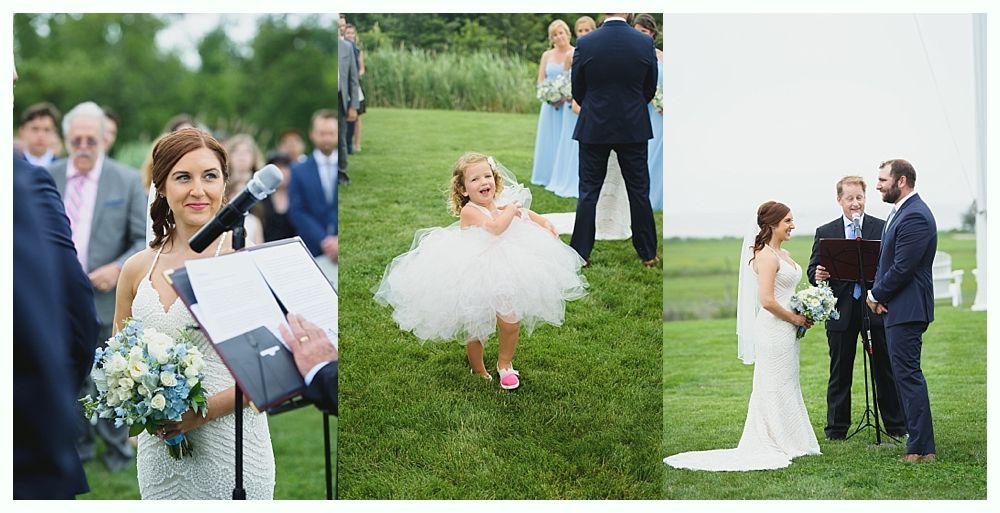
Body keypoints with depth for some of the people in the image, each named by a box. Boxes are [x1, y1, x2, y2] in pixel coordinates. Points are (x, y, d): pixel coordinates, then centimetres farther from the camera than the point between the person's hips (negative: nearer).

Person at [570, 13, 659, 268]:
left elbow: (577, 92, 0)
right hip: (634, 129, 1)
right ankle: (648, 254, 17)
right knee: (639, 191, 10)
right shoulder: (645, 43, -8)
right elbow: (650, 89, 4)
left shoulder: (585, 43, -11)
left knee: (588, 192, 8)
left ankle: (580, 253, 9)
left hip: (594, 129, -1)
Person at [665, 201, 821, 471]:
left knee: (786, 386, 14)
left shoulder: (784, 254, 14)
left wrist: (804, 314, 8)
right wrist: (794, 318, -13)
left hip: (787, 330, 10)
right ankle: (775, 445, 6)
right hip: (774, 330, -10)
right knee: (775, 387, -2)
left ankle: (784, 443, 21)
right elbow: (767, 300, -23)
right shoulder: (766, 255, -16)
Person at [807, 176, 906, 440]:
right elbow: (813, 269, 6)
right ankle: (836, 428, 14)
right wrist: (817, 275, -18)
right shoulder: (825, 232, 7)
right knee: (840, 372, 7)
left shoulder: (883, 228, 3)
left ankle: (896, 425, 16)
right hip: (841, 310, 1)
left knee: (885, 369, 7)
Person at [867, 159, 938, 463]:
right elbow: (887, 262, 19)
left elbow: (902, 268, -22)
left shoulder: (915, 216, -18)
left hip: (907, 310, -11)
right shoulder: (901, 212, 15)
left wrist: (877, 295, -8)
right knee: (905, 374, 14)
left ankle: (922, 448, -5)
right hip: (897, 309, 11)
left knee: (908, 375, -8)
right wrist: (877, 294, 3)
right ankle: (919, 441, 21)